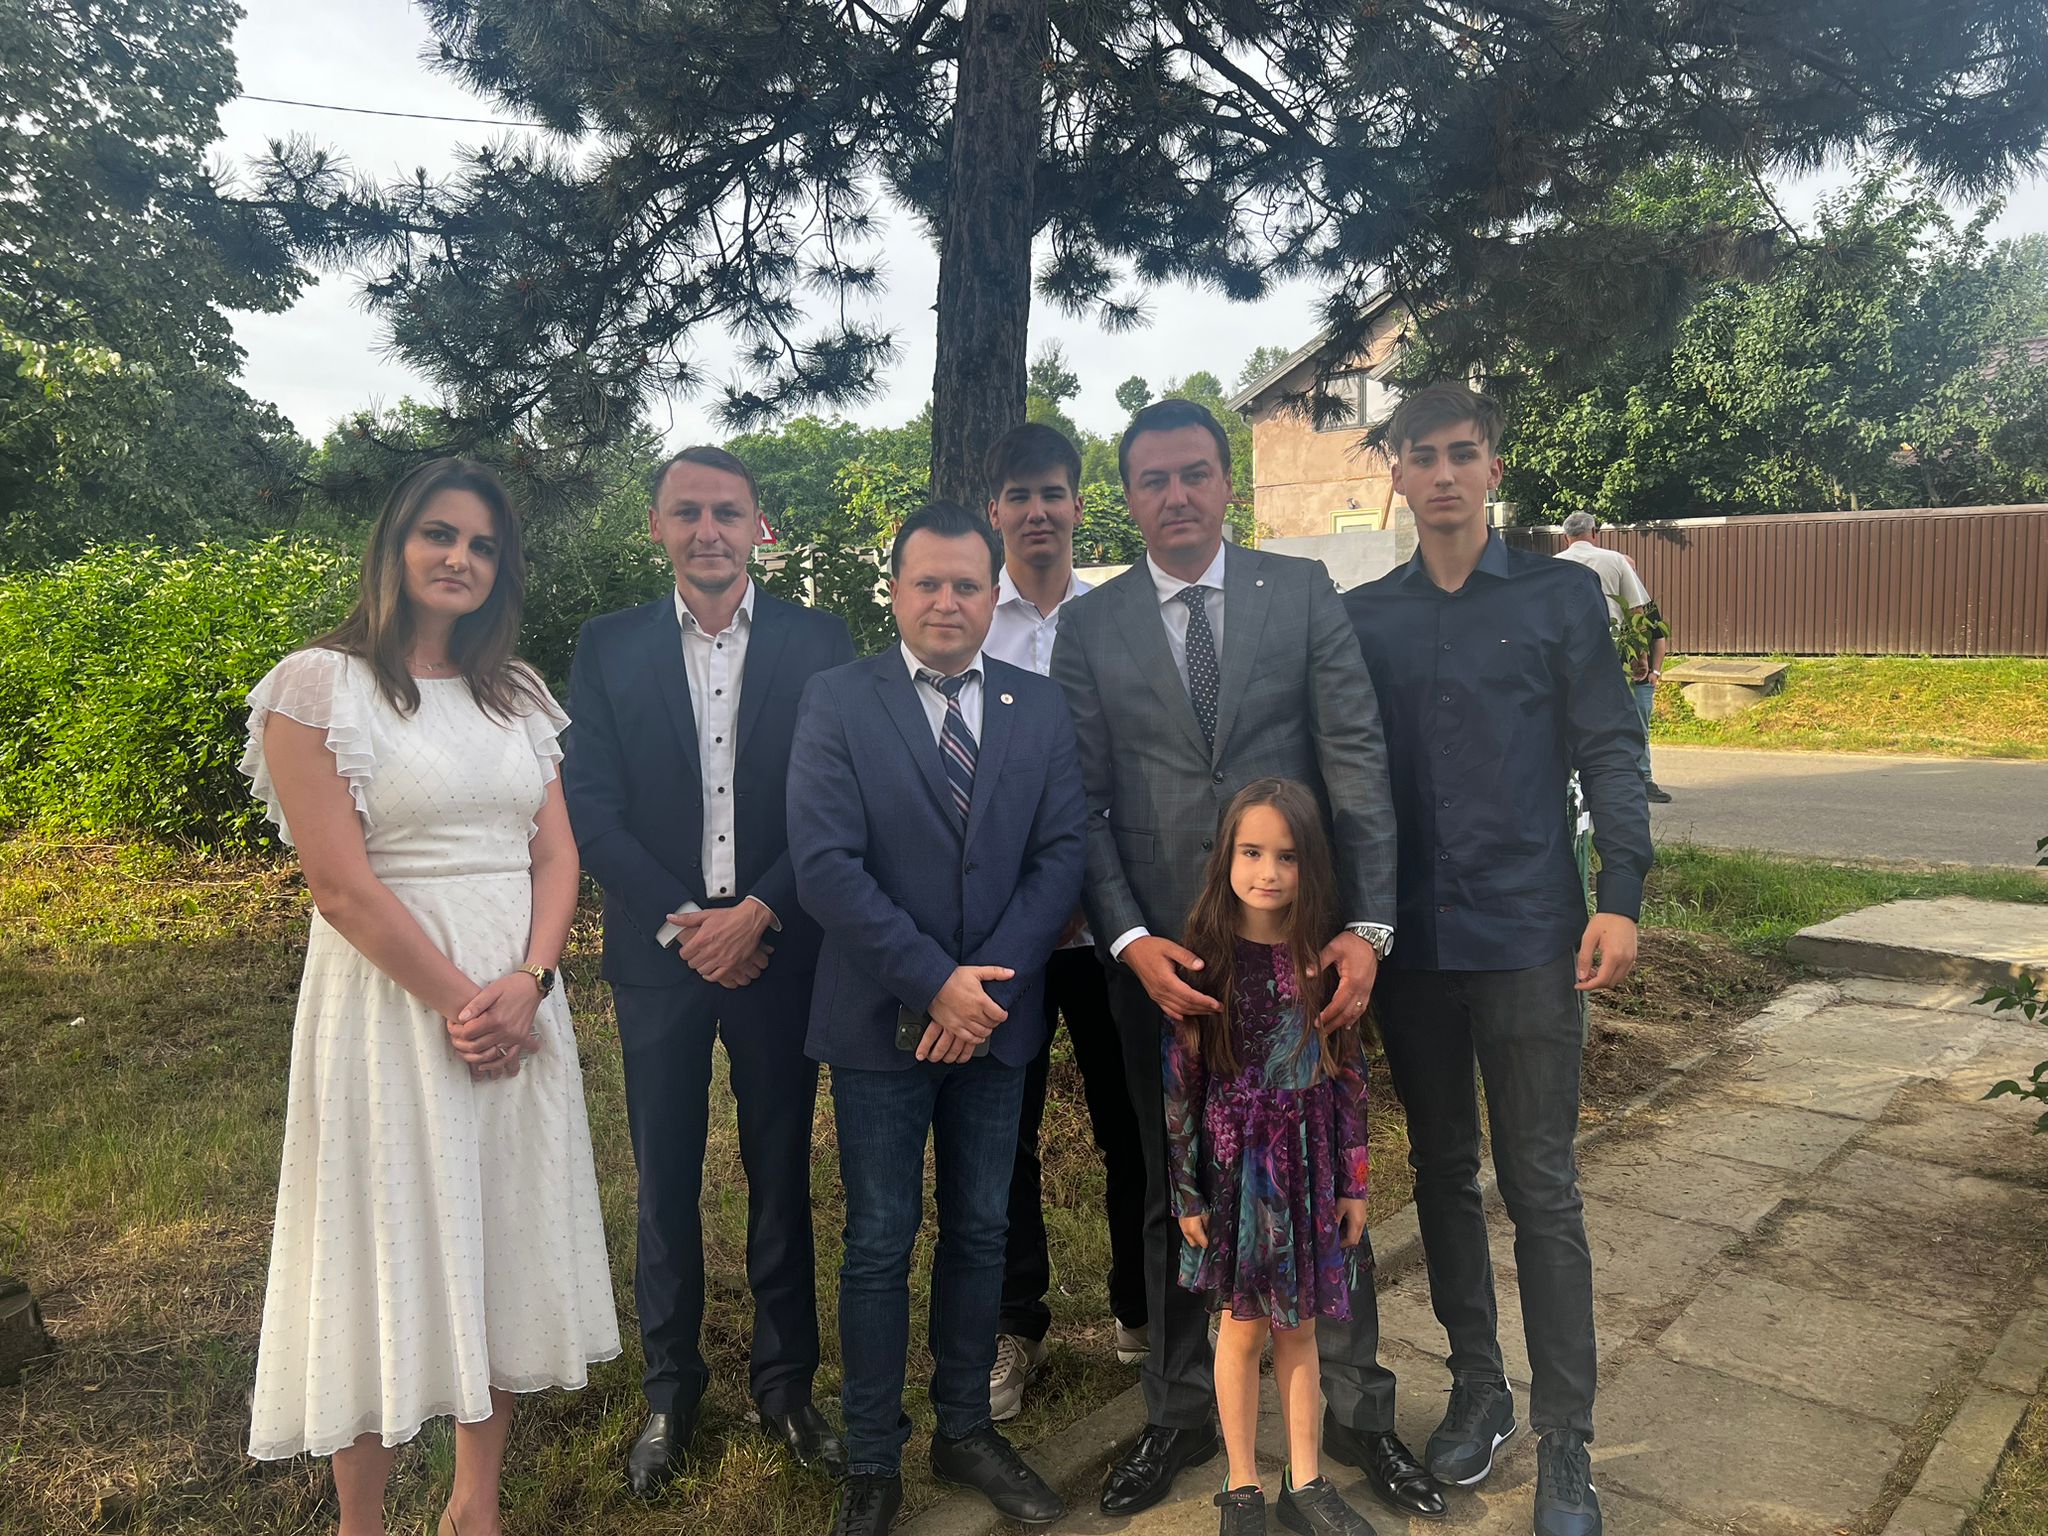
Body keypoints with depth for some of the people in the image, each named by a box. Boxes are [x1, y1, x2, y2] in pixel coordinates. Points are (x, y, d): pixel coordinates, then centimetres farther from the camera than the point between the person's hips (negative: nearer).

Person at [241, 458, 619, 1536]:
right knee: (391, 1250, 6)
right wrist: (457, 1001, -13)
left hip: (517, 1005, 5)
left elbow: (556, 852, 5)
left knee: (505, 1241, 12)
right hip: (392, 1002, -5)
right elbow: (342, 885, -13)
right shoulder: (319, 685, -7)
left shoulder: (516, 695, 10)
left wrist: (526, 984, -10)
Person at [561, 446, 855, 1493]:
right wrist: (679, 922, -10)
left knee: (782, 1172, 11)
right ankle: (670, 1388, 28)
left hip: (777, 947, 0)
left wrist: (758, 915, -13)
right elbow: (592, 808, -1)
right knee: (665, 1180, 10)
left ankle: (785, 1380, 27)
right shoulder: (608, 649, 3)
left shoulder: (817, 644, 0)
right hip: (660, 950, 1)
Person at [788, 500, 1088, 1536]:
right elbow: (826, 866, -14)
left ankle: (965, 1430, 34)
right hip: (882, 1020, -3)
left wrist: (992, 982, -13)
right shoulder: (836, 702, -6)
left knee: (980, 1234, 15)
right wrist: (936, 981, -17)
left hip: (996, 1017, 3)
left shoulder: (1040, 708, 3)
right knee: (879, 1245, 8)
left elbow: (1061, 856, -1)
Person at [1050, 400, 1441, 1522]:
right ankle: (1181, 1412, 34)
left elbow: (1356, 758, -4)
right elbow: (1081, 803, -2)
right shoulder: (1089, 626, 2)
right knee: (1176, 1198, 15)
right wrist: (1131, 941, -14)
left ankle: (1355, 1409, 33)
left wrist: (1366, 924, -12)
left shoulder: (1303, 592, 1)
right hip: (1161, 955, 1)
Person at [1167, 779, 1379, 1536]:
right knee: (1243, 1326, 10)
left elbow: (1348, 1074, 3)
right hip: (1236, 1163, -2)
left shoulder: (1322, 956, -3)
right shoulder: (1206, 957, -10)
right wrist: (1187, 1191, -6)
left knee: (1299, 1325, 14)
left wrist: (1353, 1180, 4)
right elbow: (1180, 1082, -7)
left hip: (1310, 1163, 2)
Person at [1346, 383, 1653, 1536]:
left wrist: (1621, 897, -11)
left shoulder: (1561, 595, 1)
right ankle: (1479, 1388, 30)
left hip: (1529, 931, -2)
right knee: (1444, 1173, 13)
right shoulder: (1363, 617, 6)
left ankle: (1567, 1442, 16)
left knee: (1542, 1189, 3)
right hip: (1410, 939, 3)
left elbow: (1608, 751, -2)